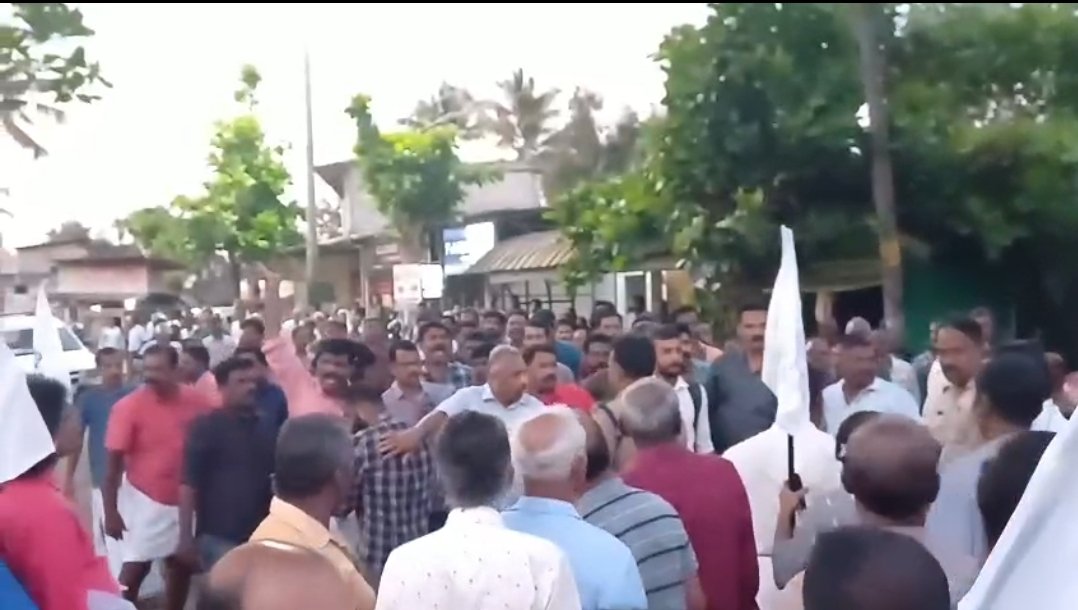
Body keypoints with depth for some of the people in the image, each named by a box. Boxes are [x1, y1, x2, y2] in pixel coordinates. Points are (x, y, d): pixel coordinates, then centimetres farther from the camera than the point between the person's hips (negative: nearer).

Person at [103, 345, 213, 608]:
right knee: (135, 568, -1)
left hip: (185, 498, 4)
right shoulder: (129, 406, -16)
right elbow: (114, 462, -13)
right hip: (144, 499, -4)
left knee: (182, 564, 16)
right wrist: (111, 512, -14)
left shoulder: (196, 401, -9)